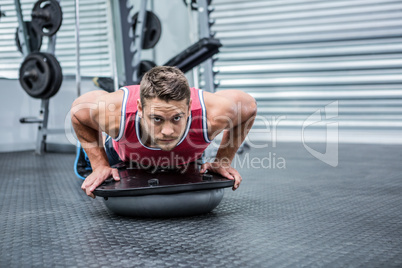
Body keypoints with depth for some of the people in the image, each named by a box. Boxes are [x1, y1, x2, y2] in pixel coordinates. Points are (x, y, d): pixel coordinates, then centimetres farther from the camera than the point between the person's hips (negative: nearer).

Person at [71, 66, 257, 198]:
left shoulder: (212, 115, -47)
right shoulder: (116, 115, -47)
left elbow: (248, 107, -23)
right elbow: (78, 109, -23)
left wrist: (224, 162, -23)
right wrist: (99, 165, -25)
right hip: (124, 154, -1)